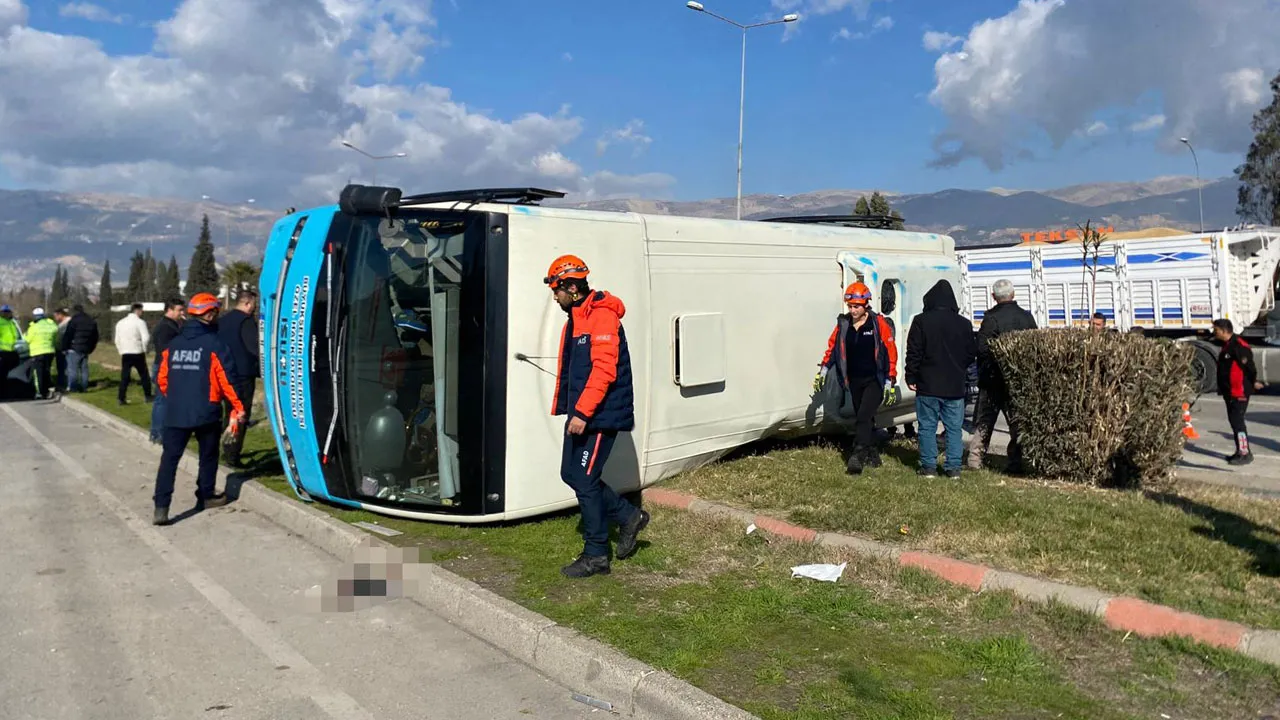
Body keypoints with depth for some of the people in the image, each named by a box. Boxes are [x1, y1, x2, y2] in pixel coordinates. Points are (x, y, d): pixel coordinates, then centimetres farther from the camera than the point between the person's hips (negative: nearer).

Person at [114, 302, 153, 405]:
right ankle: (148, 396, 12)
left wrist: (121, 351, 20)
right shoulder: (140, 322, -8)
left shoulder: (120, 323, 12)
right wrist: (144, 349, -3)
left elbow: (117, 340, 15)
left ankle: (120, 398, -1)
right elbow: (146, 338, -17)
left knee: (125, 377, 5)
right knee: (144, 375, 8)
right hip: (138, 353, -5)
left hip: (125, 354, 5)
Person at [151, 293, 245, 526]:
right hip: (206, 412, -4)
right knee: (208, 456, 15)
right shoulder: (214, 344, -8)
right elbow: (227, 378, -10)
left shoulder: (173, 344, 7)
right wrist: (238, 406, 0)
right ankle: (206, 496, 26)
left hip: (175, 413, 4)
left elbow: (163, 379, 11)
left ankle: (161, 507, -7)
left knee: (170, 458, 2)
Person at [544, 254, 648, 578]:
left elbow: (604, 370, -24)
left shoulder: (602, 317, -16)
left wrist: (582, 412, -26)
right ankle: (629, 516, 26)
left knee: (584, 480, -6)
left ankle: (596, 555, 7)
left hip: (601, 416, -10)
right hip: (581, 415, 10)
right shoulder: (574, 319, 15)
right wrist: (564, 408, 18)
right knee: (571, 474, 12)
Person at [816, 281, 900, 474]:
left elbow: (890, 352, -8)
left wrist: (890, 383, -9)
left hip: (875, 380, -5)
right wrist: (823, 371, 5)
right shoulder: (843, 324, 3)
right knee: (864, 420, 14)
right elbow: (832, 347, 13)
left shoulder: (879, 324, -10)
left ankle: (857, 456, -18)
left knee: (863, 417, -17)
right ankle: (872, 456, 26)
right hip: (854, 382, 5)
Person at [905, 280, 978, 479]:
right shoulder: (964, 324, 3)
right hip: (955, 386, 3)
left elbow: (914, 353, -7)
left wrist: (911, 377, 2)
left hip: (928, 385, -2)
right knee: (954, 428, 8)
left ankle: (929, 466, 7)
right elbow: (972, 354, 11)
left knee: (927, 427, 5)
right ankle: (953, 467, 9)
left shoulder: (921, 321, -7)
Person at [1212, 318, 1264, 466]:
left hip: (1239, 392, -10)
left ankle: (1245, 453, -7)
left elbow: (1249, 365, -19)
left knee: (1237, 421, -10)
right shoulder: (1227, 345, 14)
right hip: (1230, 392, 10)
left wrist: (1253, 382, -7)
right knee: (1233, 420, 14)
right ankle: (1240, 451, 23)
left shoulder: (1239, 346, -19)